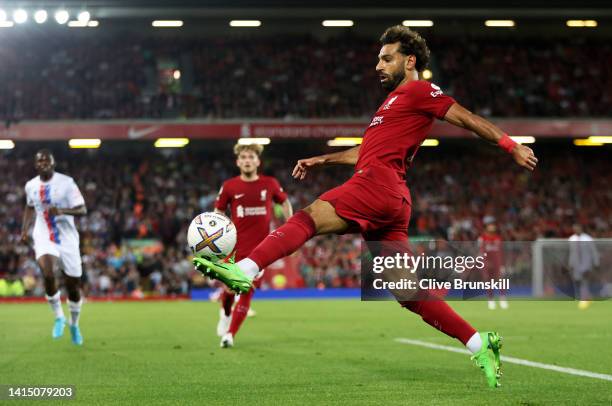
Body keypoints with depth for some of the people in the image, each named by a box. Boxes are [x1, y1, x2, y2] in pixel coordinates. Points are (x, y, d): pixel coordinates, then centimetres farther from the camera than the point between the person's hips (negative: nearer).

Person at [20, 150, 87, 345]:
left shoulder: (66, 183, -10)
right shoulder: (31, 186, 3)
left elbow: (82, 210, -13)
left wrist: (61, 211, -29)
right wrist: (25, 229, 10)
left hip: (67, 239, -1)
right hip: (44, 239, 1)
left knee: (73, 286, 5)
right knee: (48, 274, -26)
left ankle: (74, 324, 31)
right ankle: (59, 317, -5)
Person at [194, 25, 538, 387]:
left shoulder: (418, 91, 5)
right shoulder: (397, 99, 33)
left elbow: (467, 118, 0)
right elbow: (370, 150, 39)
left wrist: (511, 146, -6)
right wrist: (322, 160, 35)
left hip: (378, 182, -10)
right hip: (393, 201, 10)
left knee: (306, 219, -21)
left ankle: (244, 270, -38)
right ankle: (479, 344, 3)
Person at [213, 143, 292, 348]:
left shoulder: (270, 184, -1)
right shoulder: (229, 186, -2)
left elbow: (285, 202, 16)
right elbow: (218, 213, 7)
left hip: (259, 249, 0)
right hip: (235, 247, 0)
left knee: (247, 292, -4)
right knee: (230, 288, -1)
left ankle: (229, 334, 6)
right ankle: (225, 313, 35)